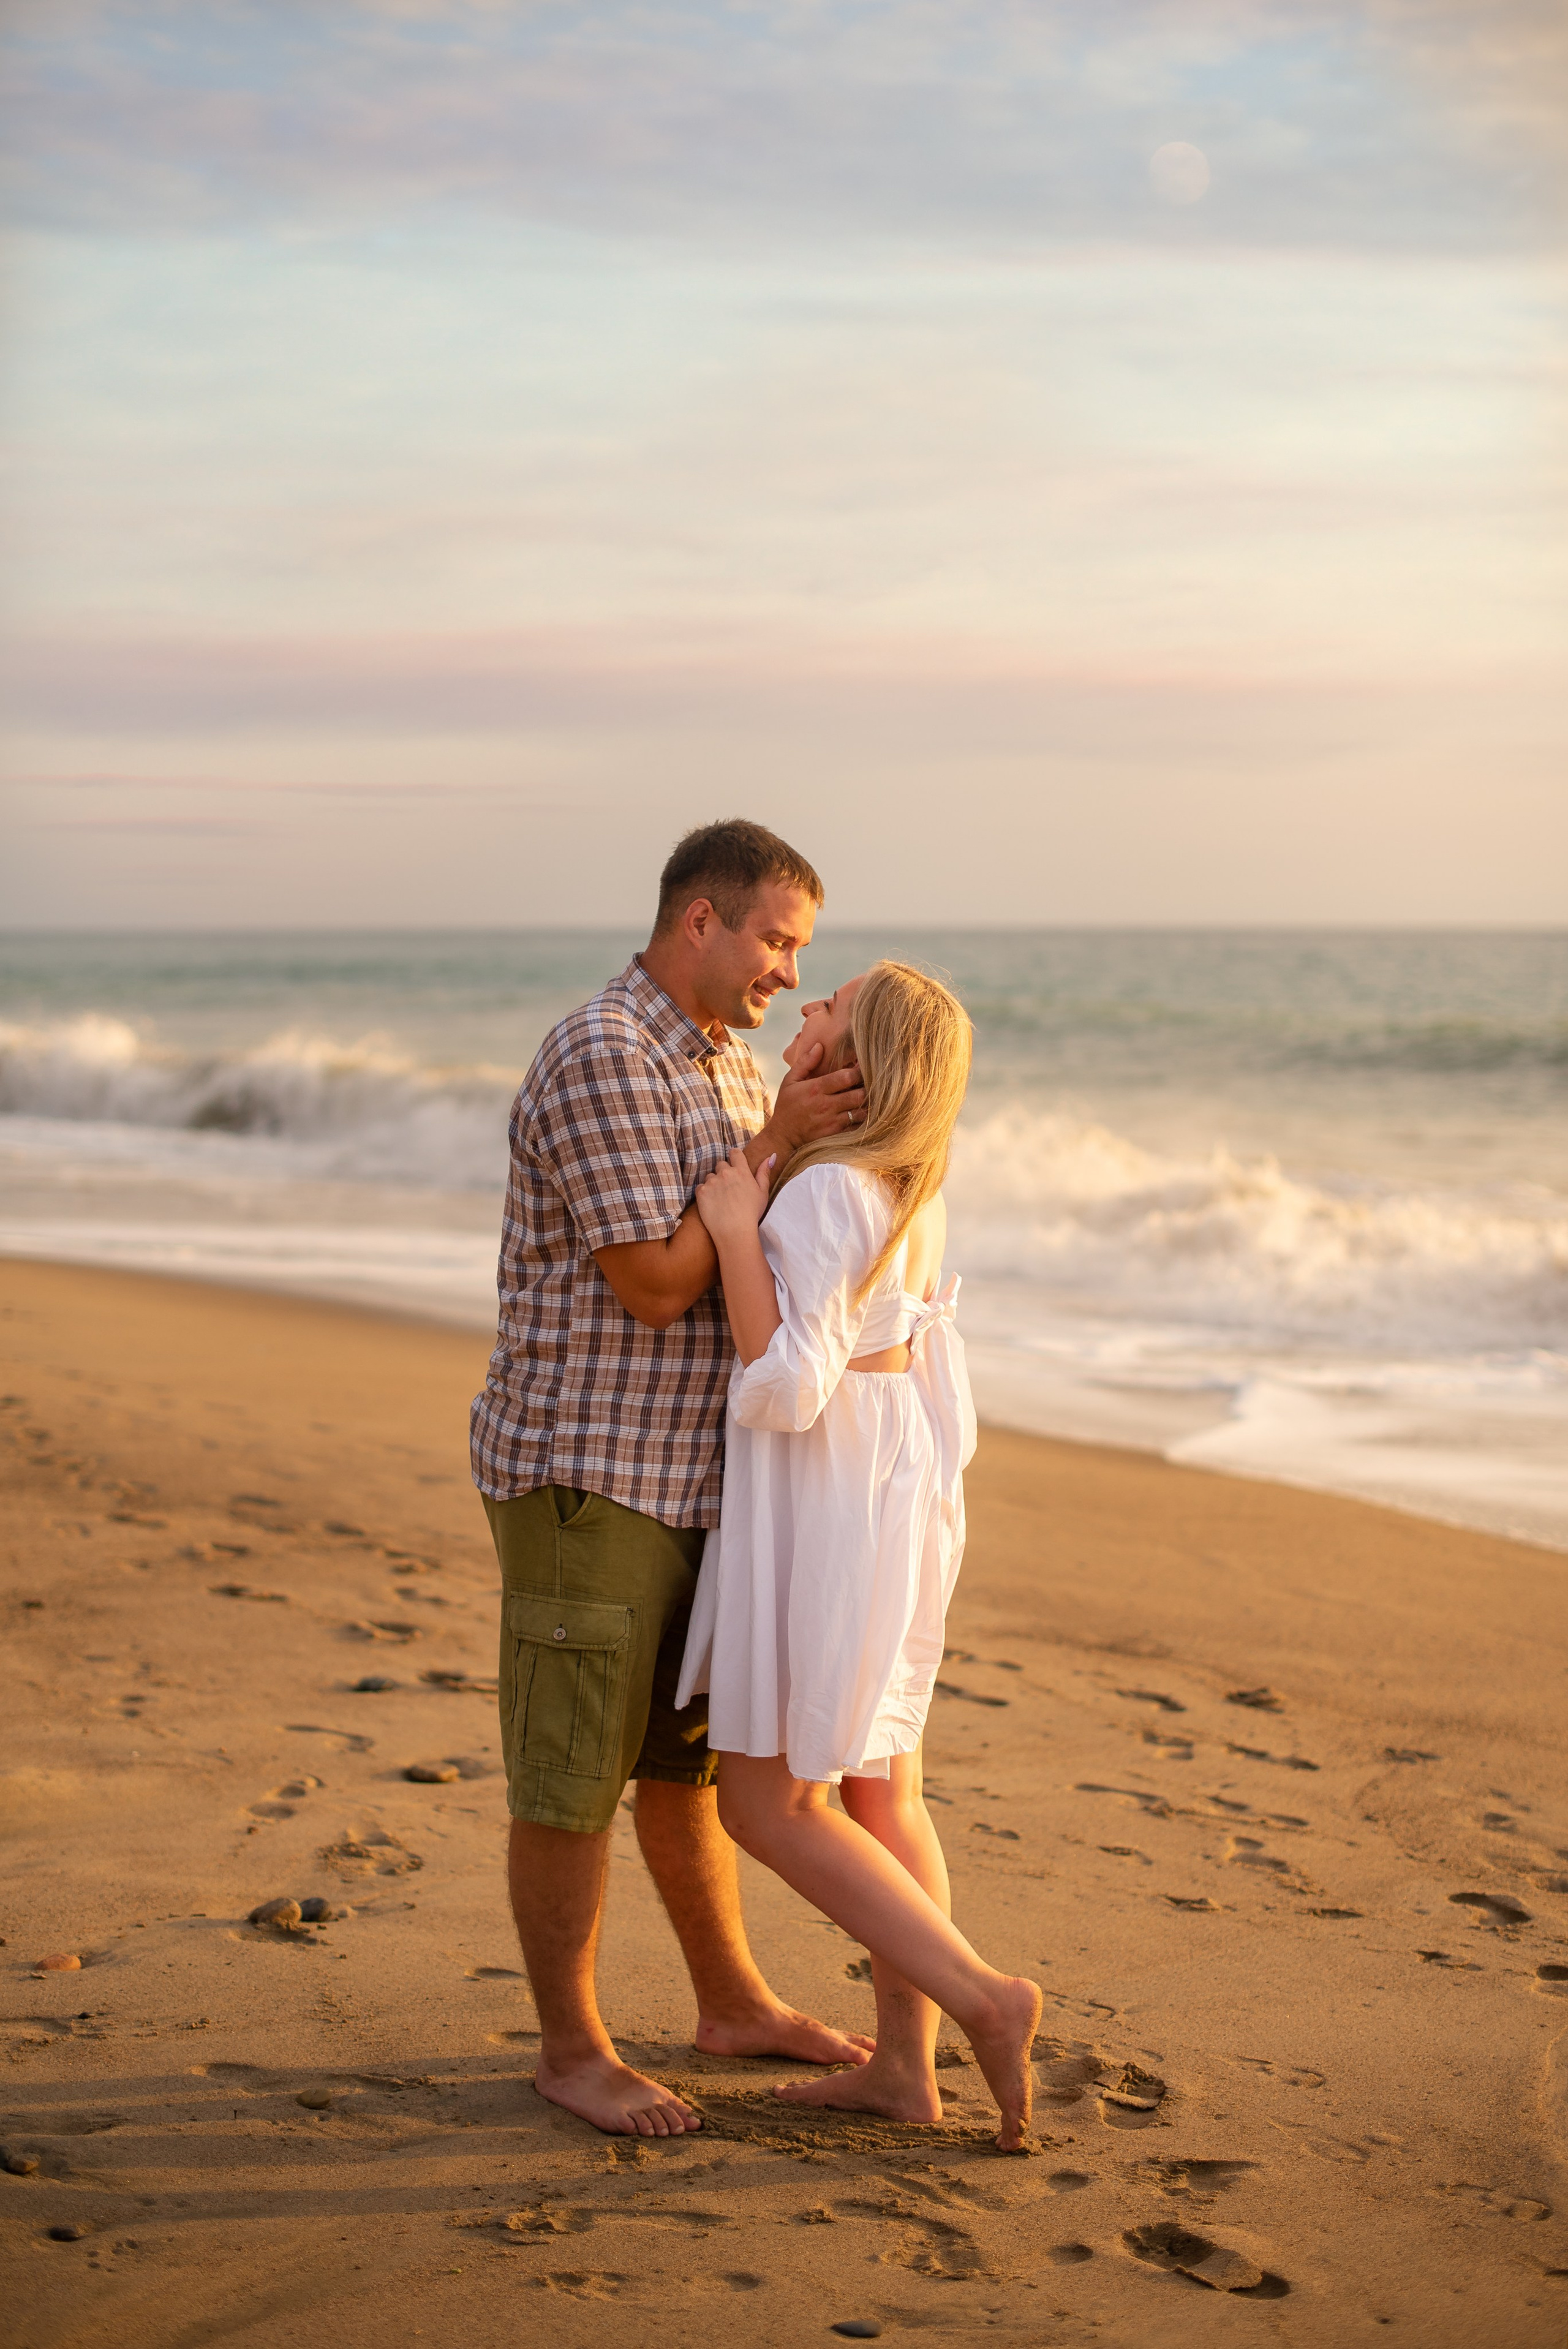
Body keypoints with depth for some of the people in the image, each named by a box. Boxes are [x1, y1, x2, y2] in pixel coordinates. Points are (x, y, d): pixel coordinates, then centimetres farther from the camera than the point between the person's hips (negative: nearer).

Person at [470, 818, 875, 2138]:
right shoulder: (603, 1060, -19)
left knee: (686, 1752, 20)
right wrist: (777, 1142, -19)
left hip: (687, 1474, 9)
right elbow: (655, 1285, -22)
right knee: (576, 1776, 2)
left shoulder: (729, 1064, 12)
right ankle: (573, 2051, 15)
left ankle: (734, 2002, 33)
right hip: (583, 1473, -9)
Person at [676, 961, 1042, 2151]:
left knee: (765, 1802, 1)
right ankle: (906, 2067, 19)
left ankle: (984, 1997, -3)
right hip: (900, 1479, 9)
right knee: (876, 1788, 13)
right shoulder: (903, 1184, 7)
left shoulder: (827, 1194, -22)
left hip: (826, 1501, -9)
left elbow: (787, 1387, -26)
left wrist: (737, 1230, -21)